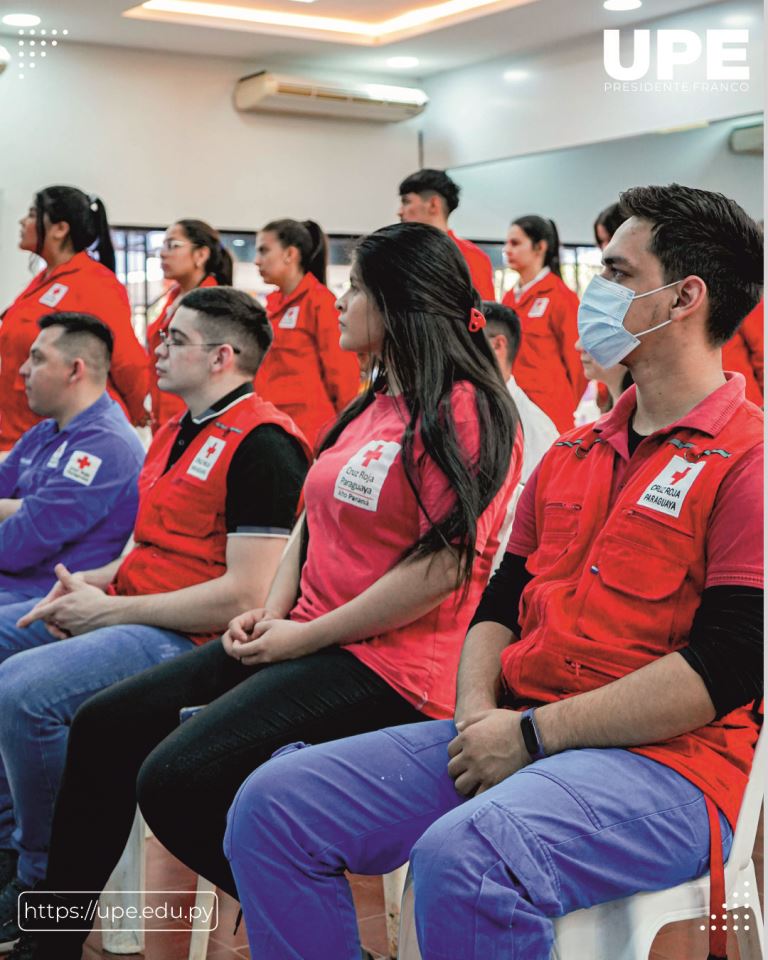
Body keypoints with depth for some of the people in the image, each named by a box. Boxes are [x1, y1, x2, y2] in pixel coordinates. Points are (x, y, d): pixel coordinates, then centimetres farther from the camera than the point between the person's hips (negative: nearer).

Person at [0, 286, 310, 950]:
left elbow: (245, 597, -21)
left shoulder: (260, 444, -14)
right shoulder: (176, 434, 17)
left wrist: (110, 610, -16)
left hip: (191, 639, -10)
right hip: (127, 611, 10)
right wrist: (93, 584, 3)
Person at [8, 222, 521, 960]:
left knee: (175, 778, -23)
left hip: (390, 664, -9)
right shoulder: (373, 404, 16)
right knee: (105, 725, 5)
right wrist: (272, 612, 2)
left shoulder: (462, 412, -14)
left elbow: (442, 567, -21)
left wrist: (306, 636, -15)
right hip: (307, 638, 10)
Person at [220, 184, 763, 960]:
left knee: (462, 858, -37)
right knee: (272, 805, -6)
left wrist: (532, 733, -16)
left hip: (663, 760, -7)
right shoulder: (575, 453, 20)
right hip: (514, 737, 8)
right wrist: (478, 715, -3)